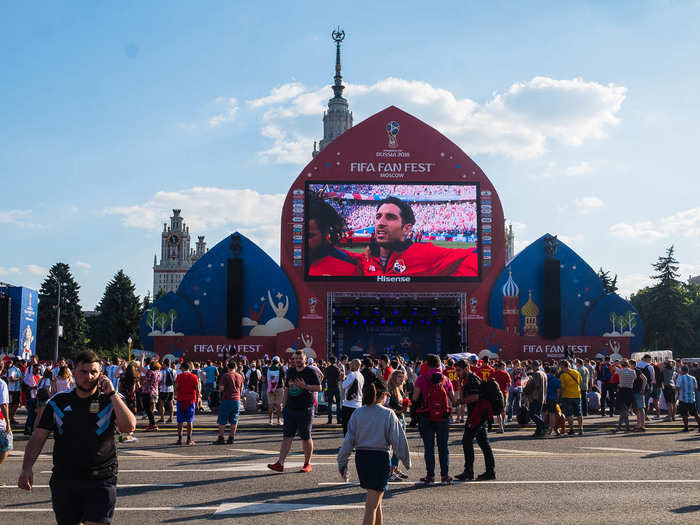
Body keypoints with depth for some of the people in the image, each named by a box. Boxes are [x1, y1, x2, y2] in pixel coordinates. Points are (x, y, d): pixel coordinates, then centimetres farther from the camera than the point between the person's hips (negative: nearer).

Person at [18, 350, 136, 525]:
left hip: (101, 482, -3)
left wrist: (112, 394, -15)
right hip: (63, 481, 3)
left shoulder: (111, 401, 1)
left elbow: (129, 426, -15)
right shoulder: (58, 402, 7)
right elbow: (39, 436, 5)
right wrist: (27, 466, -10)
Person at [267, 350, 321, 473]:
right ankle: (280, 463, -2)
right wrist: (284, 405, 14)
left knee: (306, 438, 3)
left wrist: (305, 386, -21)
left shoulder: (310, 372, -4)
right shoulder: (290, 371, 13)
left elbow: (319, 388, -8)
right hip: (290, 409, 5)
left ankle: (307, 464, 14)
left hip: (305, 410, -5)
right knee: (287, 436, 0)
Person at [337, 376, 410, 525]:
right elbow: (398, 440, -5)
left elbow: (348, 440, 1)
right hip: (380, 458, -5)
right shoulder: (388, 414, -9)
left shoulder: (357, 413, 1)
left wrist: (342, 463, 7)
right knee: (372, 505, -2)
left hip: (361, 458, 5)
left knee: (376, 501, 21)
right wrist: (407, 461, 7)